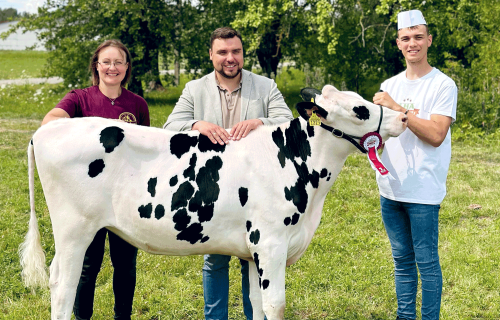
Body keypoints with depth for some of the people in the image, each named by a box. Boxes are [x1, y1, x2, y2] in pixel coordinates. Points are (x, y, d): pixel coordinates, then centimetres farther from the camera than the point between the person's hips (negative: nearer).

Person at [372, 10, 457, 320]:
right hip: (390, 189, 6)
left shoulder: (443, 85, -7)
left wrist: (398, 109, -19)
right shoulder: (389, 86, 11)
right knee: (402, 260, 15)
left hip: (423, 191, -6)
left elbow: (436, 135, -18)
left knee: (427, 261, 1)